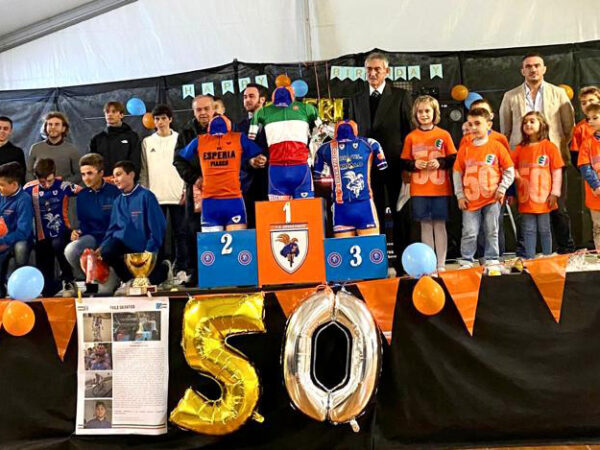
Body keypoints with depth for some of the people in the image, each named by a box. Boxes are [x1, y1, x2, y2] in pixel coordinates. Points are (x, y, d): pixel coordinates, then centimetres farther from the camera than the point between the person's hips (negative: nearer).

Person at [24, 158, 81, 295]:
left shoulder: (63, 186, -10)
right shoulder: (29, 189, -3)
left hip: (61, 233, -3)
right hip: (42, 237, 3)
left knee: (58, 245, -38)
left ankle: (67, 280, -14)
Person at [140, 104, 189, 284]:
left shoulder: (180, 139, 7)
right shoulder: (147, 142, 12)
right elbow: (143, 170, 11)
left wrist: (186, 190, -4)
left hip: (177, 195, -1)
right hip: (155, 195, 2)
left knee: (180, 233, 0)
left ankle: (181, 270, 5)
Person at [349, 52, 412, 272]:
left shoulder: (401, 96, 4)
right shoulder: (356, 99, 13)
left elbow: (409, 130, 0)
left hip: (395, 165, -2)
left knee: (400, 215, 5)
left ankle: (402, 263, 14)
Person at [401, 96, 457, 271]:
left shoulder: (444, 135, 3)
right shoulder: (411, 137, 5)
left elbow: (454, 159, 4)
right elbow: (404, 163, 7)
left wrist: (440, 162, -13)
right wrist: (414, 164, -12)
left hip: (440, 188, -1)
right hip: (419, 190, 1)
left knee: (439, 225, 3)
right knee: (425, 225, 5)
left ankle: (441, 264, 10)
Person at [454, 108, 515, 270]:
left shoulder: (497, 147, 0)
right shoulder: (464, 149, 3)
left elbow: (509, 170, 4)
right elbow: (457, 173, 6)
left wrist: (502, 189, -5)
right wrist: (460, 195, 1)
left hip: (492, 198, -1)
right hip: (470, 200, 1)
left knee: (491, 232, 8)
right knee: (469, 233, 0)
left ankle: (492, 261, 17)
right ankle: (466, 261, 11)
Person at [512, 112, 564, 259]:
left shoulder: (549, 147, -2)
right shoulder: (520, 149, 8)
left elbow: (557, 171, -3)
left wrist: (555, 193, -7)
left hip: (543, 197, -3)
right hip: (526, 198, 3)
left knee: (544, 230, 6)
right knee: (528, 230, 6)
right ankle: (529, 258, 12)